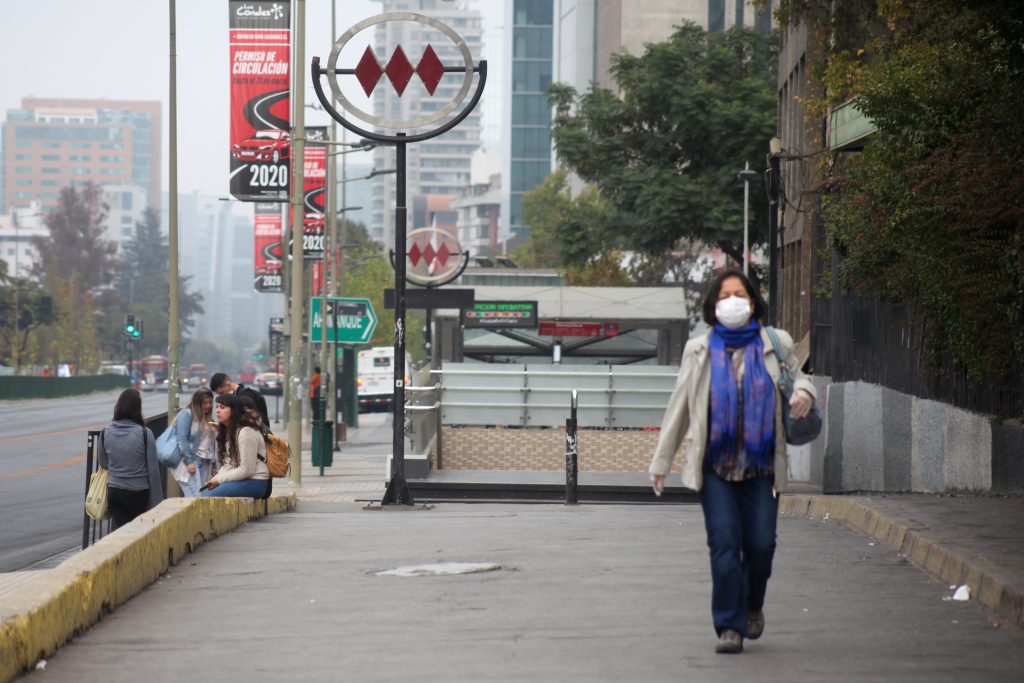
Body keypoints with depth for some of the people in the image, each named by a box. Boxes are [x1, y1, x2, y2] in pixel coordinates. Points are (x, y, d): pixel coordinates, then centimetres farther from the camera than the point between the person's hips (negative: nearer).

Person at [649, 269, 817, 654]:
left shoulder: (774, 345, 6)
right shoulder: (700, 351, 6)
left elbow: (797, 376, 22)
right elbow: (679, 406, 11)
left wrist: (804, 393, -5)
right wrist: (661, 461, 10)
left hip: (761, 464, 1)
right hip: (716, 463, -1)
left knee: (761, 542, -1)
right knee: (724, 542, -9)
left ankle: (753, 605, 28)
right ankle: (730, 626, -4)